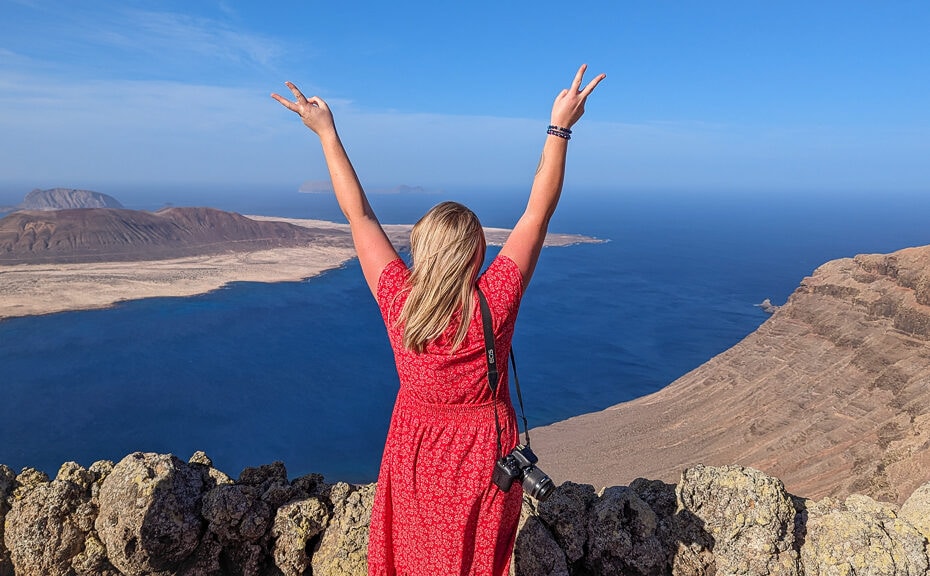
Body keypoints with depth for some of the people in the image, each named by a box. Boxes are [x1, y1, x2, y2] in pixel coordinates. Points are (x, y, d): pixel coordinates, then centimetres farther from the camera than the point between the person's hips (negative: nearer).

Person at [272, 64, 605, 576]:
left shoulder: (398, 302, -22)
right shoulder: (494, 304, -26)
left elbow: (358, 214, -14)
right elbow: (539, 211, -20)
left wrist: (325, 132, -5)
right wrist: (560, 128, -14)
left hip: (415, 458, 1)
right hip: (482, 458, -1)